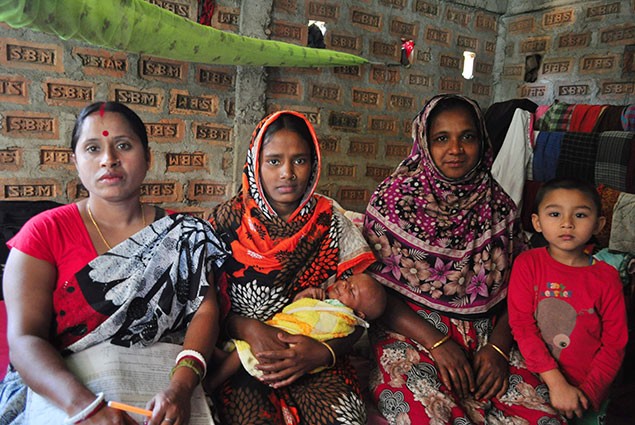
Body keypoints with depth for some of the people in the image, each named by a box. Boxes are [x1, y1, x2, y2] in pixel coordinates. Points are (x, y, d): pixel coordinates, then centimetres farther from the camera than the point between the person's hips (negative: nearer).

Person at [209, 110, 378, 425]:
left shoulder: (331, 223, 0)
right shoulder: (228, 221, -1)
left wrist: (324, 351, -17)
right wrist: (246, 329, -18)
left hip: (316, 362, 1)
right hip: (241, 358, 0)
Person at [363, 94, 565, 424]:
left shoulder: (498, 205, 7)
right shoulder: (392, 199, -4)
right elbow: (375, 288, -7)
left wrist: (498, 347, -7)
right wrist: (436, 342, -15)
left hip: (487, 335, 3)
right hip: (411, 332, -3)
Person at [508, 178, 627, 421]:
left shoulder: (606, 277, -2)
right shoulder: (527, 264, -5)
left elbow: (614, 344, 0)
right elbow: (522, 325, -11)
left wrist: (587, 392, -9)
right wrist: (556, 383, -16)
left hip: (586, 387, 0)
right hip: (535, 379, 0)